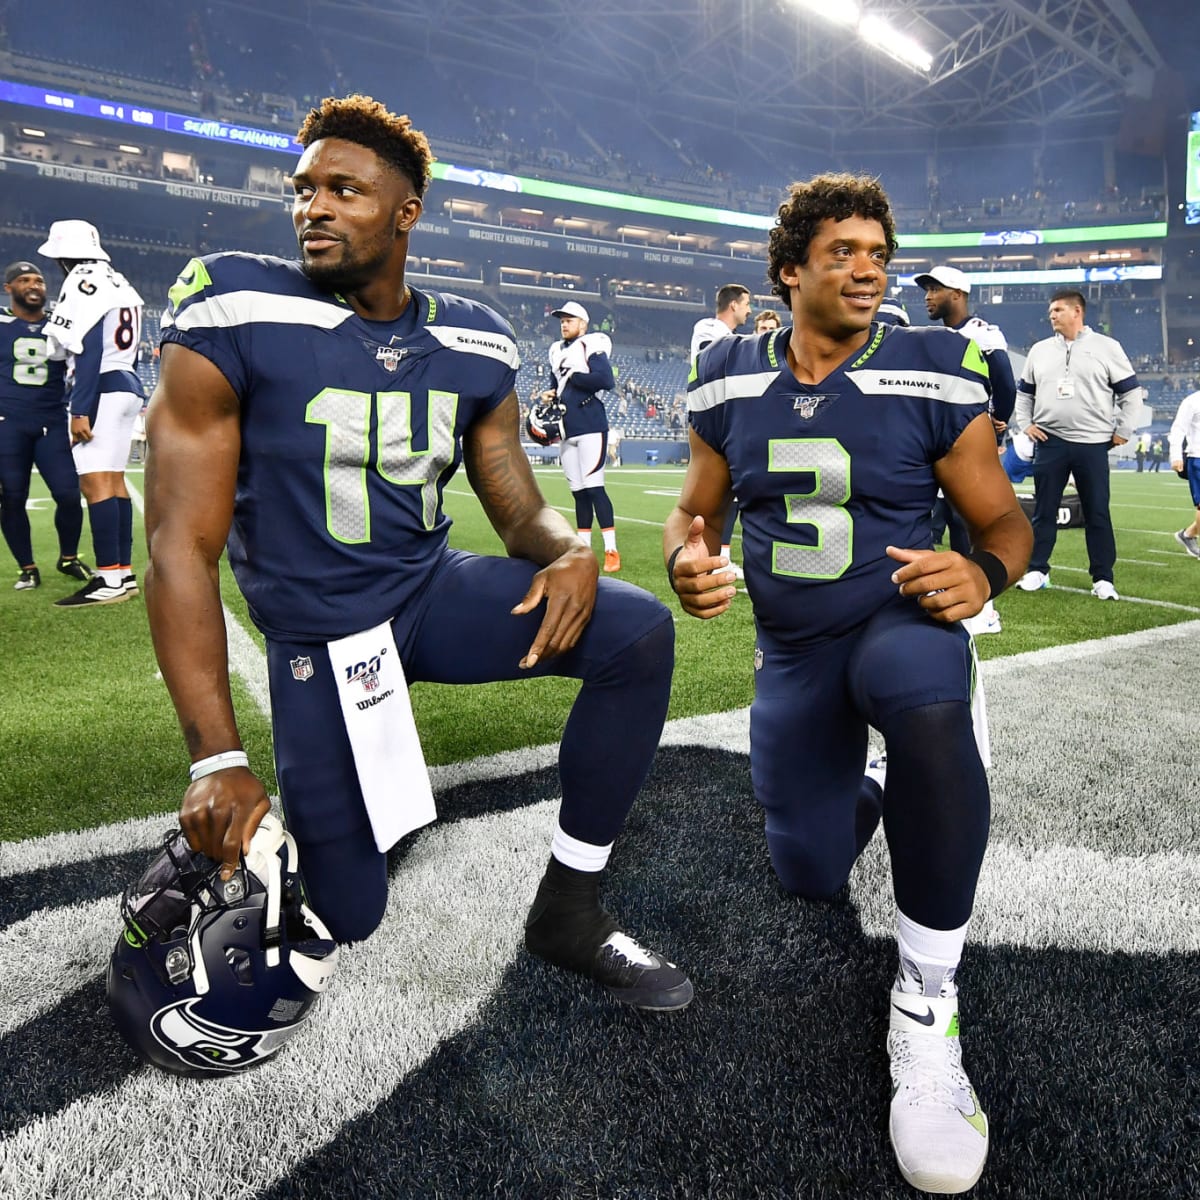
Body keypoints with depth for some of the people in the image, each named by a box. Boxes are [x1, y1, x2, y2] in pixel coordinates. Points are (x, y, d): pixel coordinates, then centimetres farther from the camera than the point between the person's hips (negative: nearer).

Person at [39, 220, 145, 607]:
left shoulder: (83, 283, -9)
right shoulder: (118, 283, 18)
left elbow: (89, 351, -17)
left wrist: (80, 410, -19)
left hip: (102, 390, -10)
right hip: (127, 387, 10)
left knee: (96, 483, -10)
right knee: (113, 480, 10)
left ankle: (109, 579, -12)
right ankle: (125, 573, 12)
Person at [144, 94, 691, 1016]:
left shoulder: (472, 345, -1)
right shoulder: (238, 315, -15)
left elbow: (519, 506, 6)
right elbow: (181, 546, -17)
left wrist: (570, 552, -21)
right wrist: (217, 761, -21)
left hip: (434, 591, 4)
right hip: (317, 633, -3)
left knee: (639, 633, -17)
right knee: (348, 917, -1)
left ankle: (569, 909, -3)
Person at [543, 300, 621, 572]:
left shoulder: (592, 346, -6)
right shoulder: (558, 351, 17)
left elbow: (605, 379, -19)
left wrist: (572, 376, -12)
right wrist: (551, 395, 5)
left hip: (590, 426, -7)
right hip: (567, 430, 7)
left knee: (593, 487, -10)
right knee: (578, 492, 10)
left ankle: (611, 551, -6)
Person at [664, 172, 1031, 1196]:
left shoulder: (932, 376, -9)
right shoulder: (731, 381, -1)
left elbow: (1004, 516, -3)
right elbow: (695, 510, 8)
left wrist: (982, 571, -27)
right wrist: (687, 560, -17)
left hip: (900, 619, -3)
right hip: (791, 649, 3)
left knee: (927, 708, -41)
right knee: (811, 874, 5)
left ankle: (927, 1002, -22)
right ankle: (862, 792, 43)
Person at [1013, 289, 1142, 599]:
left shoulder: (1107, 347, 1)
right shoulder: (1040, 350, 10)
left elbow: (1131, 393, 4)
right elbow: (1023, 392, 19)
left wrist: (1122, 431, -1)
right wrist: (1025, 424, 6)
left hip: (1093, 444, -2)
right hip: (1049, 443, 2)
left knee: (1097, 513, 2)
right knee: (1044, 510, 5)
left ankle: (1103, 578, 8)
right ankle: (1037, 571, 13)